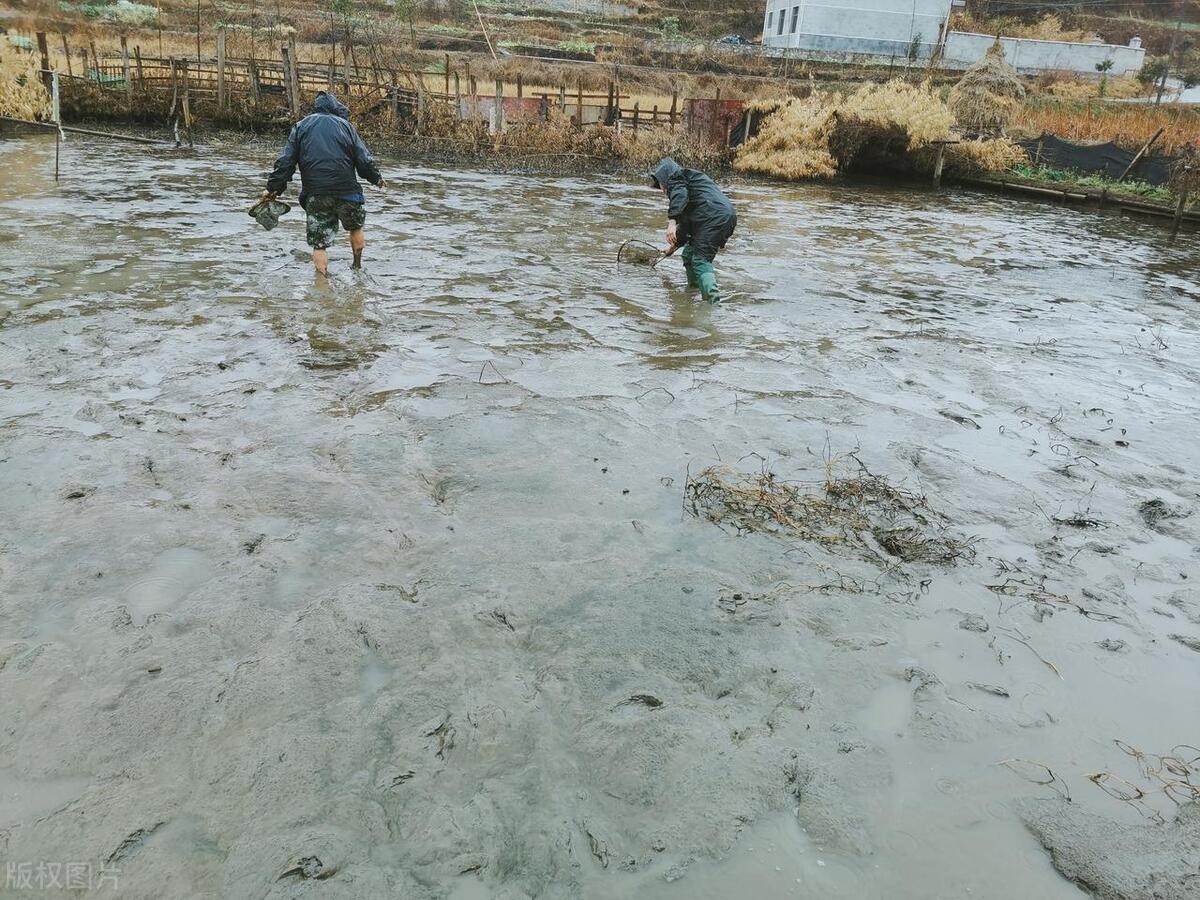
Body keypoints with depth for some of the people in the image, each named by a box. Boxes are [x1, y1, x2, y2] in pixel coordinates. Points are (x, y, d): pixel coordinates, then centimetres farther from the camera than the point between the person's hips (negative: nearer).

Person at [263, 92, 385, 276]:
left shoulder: (301, 127, 11)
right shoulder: (345, 125, 6)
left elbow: (285, 162, 3)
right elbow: (364, 160, 2)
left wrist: (273, 188, 7)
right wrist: (377, 178, 19)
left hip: (314, 194, 1)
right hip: (346, 190, 0)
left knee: (318, 243, 5)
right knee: (356, 227, 25)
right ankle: (357, 268, 35)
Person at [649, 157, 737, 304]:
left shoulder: (675, 177, 8)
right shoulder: (690, 178, 37)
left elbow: (680, 195, -17)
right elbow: (687, 221, 43)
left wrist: (672, 222, -30)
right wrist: (675, 244, 52)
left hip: (714, 217, -9)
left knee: (701, 260, -16)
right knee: (689, 253, 19)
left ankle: (714, 299, -32)